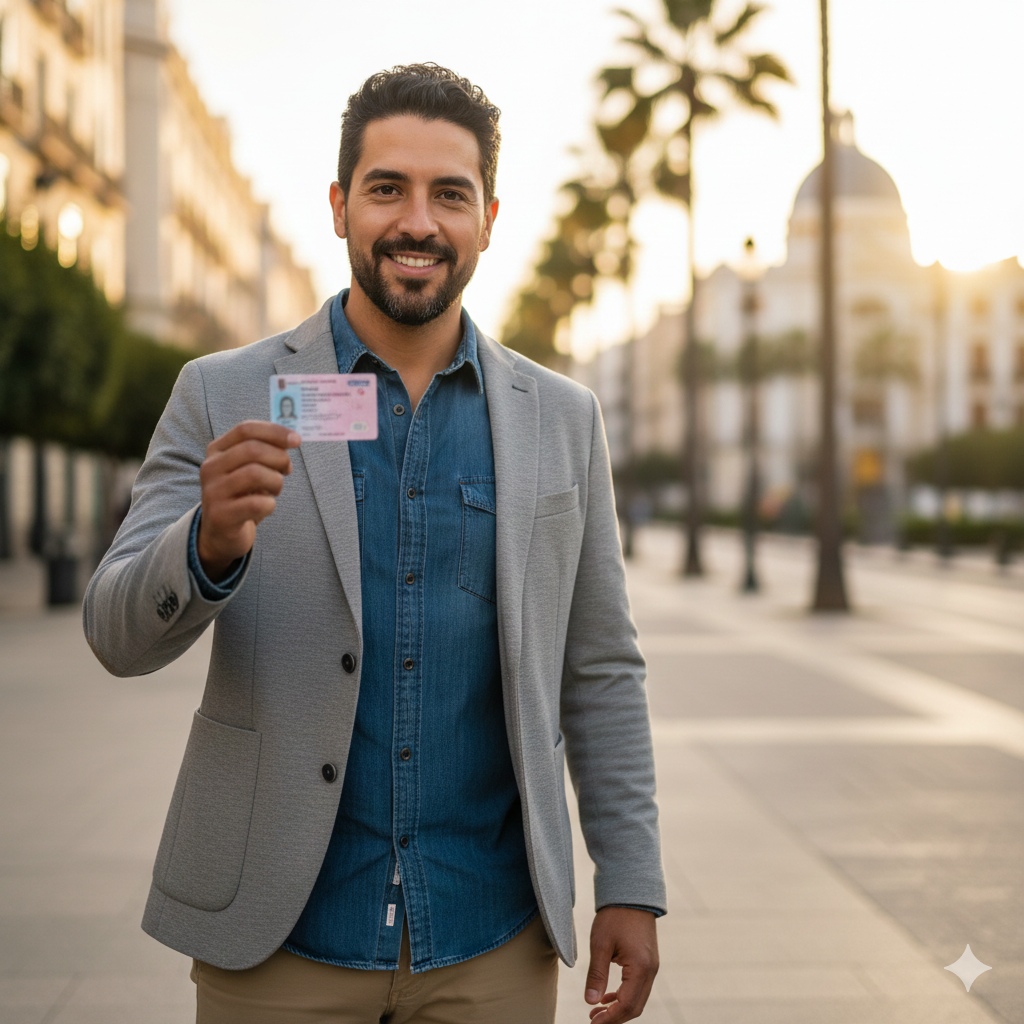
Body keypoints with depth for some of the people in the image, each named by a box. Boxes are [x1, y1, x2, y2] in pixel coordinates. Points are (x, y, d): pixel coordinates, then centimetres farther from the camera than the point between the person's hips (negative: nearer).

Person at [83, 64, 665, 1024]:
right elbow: (119, 635, -8)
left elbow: (599, 672, 7)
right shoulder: (225, 398, -2)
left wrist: (631, 888, 3)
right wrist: (210, 541, -28)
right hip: (280, 939, -1)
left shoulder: (560, 419, 3)